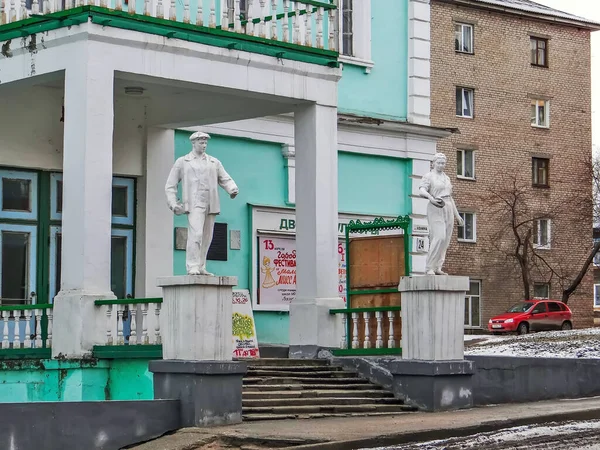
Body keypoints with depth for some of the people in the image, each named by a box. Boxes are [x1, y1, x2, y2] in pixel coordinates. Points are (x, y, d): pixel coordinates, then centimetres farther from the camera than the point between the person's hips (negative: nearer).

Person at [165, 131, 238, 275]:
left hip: (211, 204, 4)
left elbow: (225, 179, 12)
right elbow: (170, 185, 12)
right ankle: (192, 267, -21)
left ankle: (201, 268, 9)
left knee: (206, 237, 3)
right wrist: (173, 203, -1)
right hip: (194, 203, -4)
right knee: (195, 234, -20)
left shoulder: (214, 162, 18)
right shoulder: (182, 162, 12)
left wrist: (232, 189, -10)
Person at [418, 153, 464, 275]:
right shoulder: (428, 176, -4)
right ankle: (429, 268, -15)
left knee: (445, 240, 2)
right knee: (439, 238, -20)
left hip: (448, 210, 7)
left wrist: (457, 215, 16)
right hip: (436, 210, -7)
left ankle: (437, 268, 5)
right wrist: (431, 198, -43)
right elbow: (421, 191, -22)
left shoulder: (446, 178, 18)